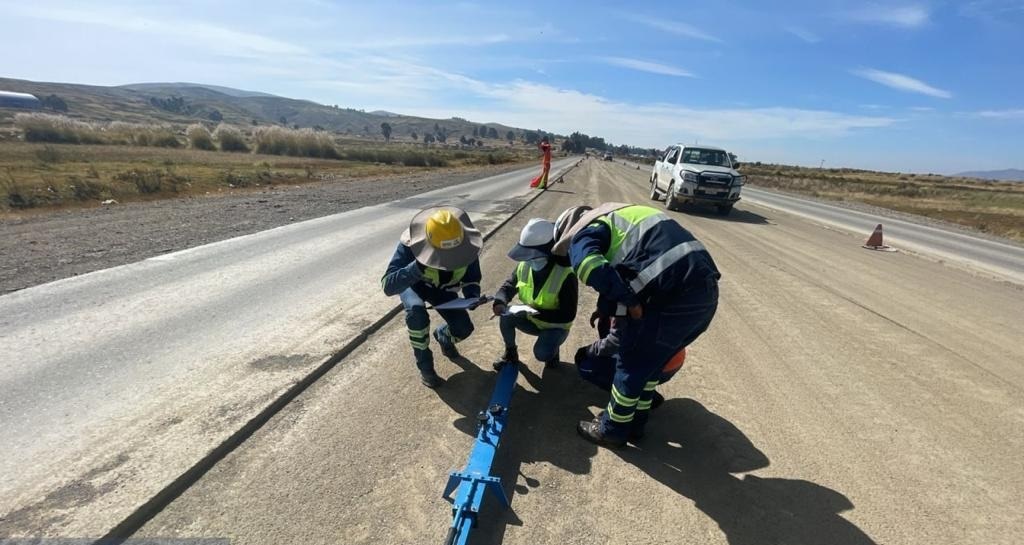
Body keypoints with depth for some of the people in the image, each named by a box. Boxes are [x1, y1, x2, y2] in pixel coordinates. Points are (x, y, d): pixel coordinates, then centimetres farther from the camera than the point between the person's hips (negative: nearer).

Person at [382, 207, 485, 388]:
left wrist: (473, 295, -38)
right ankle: (425, 366, -10)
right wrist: (417, 267, -59)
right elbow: (388, 286, -42)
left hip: (442, 287, 3)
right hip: (412, 284, -2)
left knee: (463, 328, -10)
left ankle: (443, 336, 29)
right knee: (416, 311, -35)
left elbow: (472, 278, -15)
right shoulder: (410, 244, -39)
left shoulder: (465, 245, -30)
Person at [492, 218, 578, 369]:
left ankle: (552, 350, 9)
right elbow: (508, 286, -3)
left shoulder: (565, 276, -29)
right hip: (532, 320, 5)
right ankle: (510, 353, 5)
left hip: (556, 325, -4)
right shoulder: (524, 266, -14)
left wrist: (537, 312, -36)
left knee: (542, 353, -29)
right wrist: (500, 302, -27)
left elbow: (568, 315, -26)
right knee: (505, 315, -20)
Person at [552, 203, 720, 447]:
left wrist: (629, 300, -14)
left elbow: (587, 263, -22)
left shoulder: (586, 232, 3)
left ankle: (612, 430, 28)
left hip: (673, 295, -9)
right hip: (706, 289, 9)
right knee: (651, 361, 23)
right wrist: (609, 307, 33)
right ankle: (635, 422, 39)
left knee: (631, 364, 9)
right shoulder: (618, 217, 30)